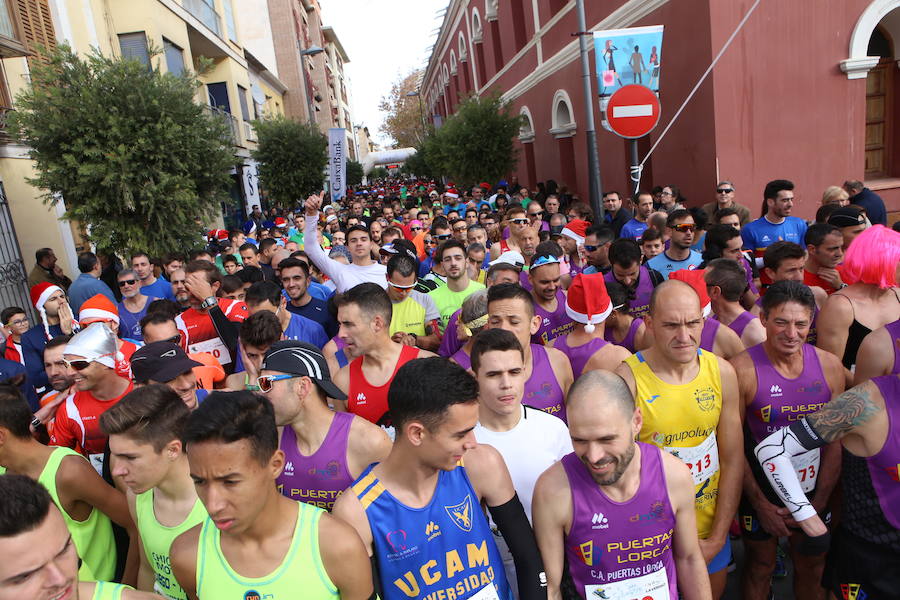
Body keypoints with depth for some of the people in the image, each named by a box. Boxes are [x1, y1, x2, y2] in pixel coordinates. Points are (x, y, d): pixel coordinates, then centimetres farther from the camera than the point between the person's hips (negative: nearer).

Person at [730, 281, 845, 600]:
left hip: (813, 491, 3)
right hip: (761, 492, -3)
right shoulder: (742, 369, -20)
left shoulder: (829, 365, -8)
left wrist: (820, 502, -5)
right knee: (760, 566, 17)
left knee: (812, 568, 21)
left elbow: (835, 440, -1)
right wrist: (761, 505, -11)